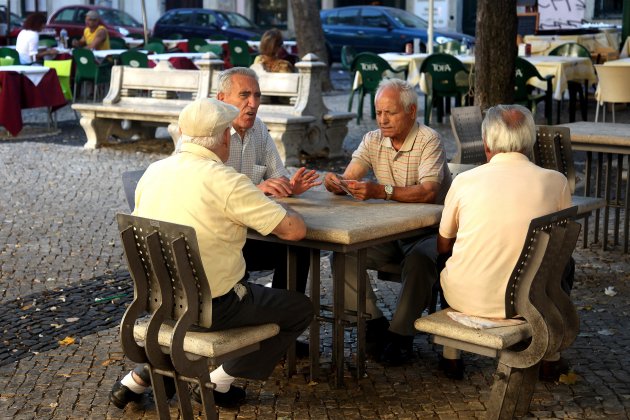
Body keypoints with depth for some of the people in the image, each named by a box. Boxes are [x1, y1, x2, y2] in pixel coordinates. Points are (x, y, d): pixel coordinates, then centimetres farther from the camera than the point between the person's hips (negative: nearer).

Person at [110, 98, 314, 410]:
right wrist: (280, 209, 5)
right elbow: (295, 230, -19)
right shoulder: (225, 181, -20)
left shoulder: (153, 171, 0)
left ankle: (145, 374, 26)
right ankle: (219, 382, 11)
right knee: (300, 308, 12)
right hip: (211, 307, -7)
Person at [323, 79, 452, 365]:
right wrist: (335, 182, -29)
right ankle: (374, 325, -10)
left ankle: (400, 335, -20)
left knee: (419, 260, -36)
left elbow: (428, 192, -28)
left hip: (428, 231, -5)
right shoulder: (373, 140, 6)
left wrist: (381, 191, -39)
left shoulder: (429, 140, -13)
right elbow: (348, 179, -3)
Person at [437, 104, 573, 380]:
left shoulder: (464, 181, -6)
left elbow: (443, 246, 7)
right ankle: (550, 356, 36)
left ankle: (451, 358, 36)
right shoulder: (555, 181, -5)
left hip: (468, 299, 0)